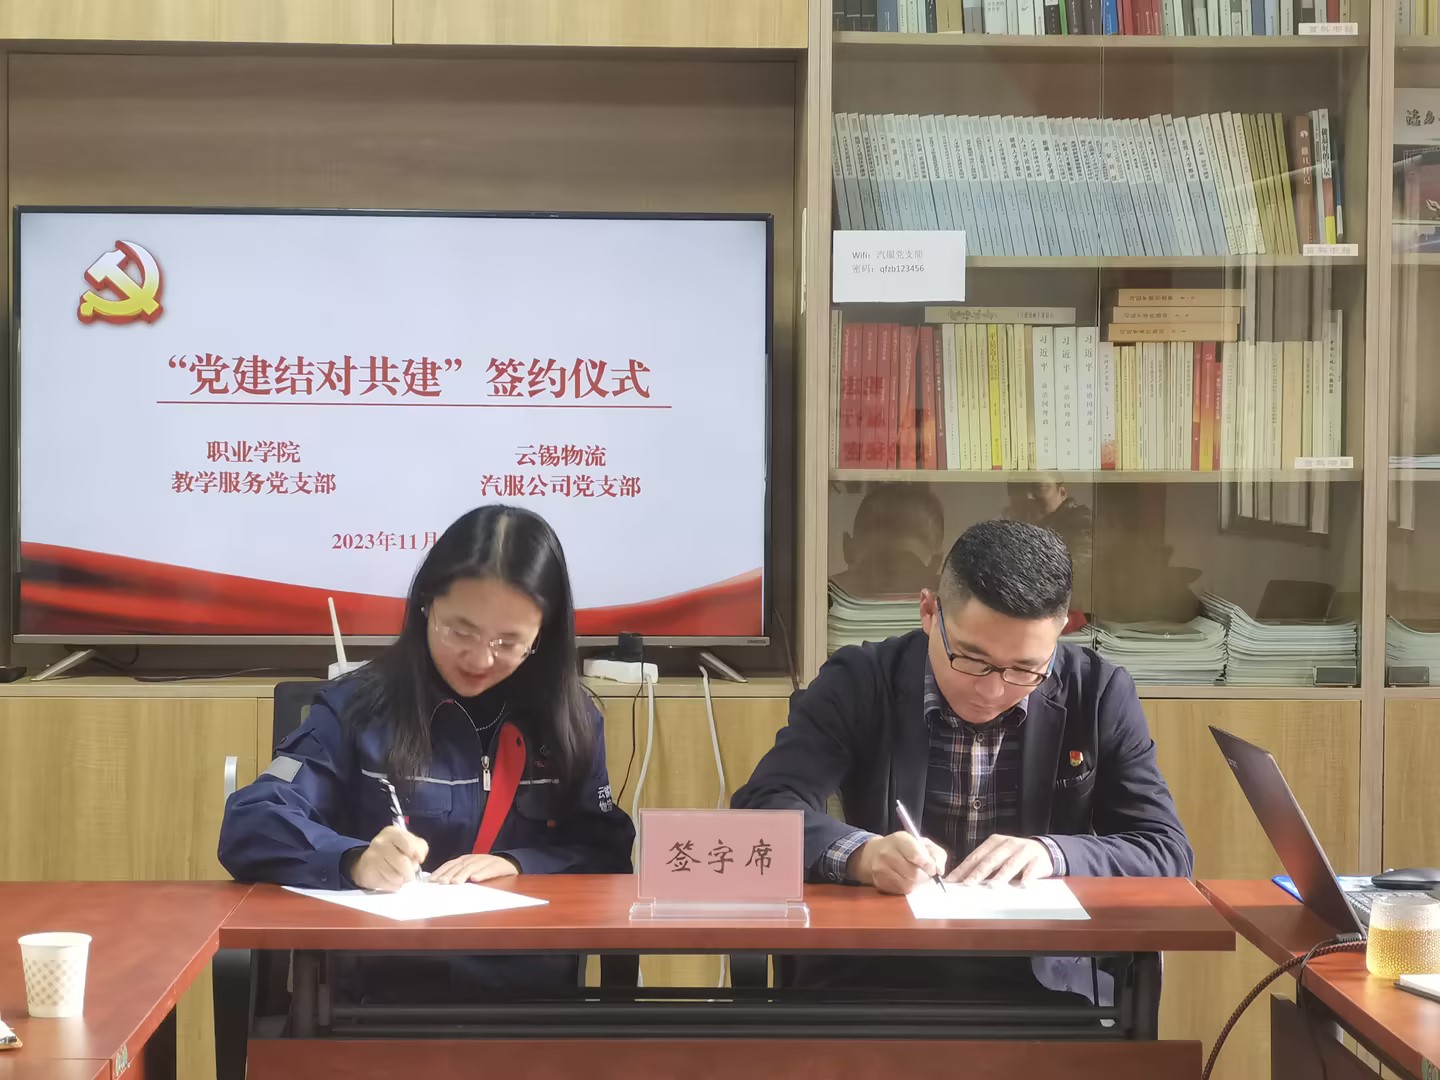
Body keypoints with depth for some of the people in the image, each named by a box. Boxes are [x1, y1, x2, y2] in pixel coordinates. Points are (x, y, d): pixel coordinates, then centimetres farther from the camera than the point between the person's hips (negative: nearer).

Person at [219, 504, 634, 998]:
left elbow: (608, 855, 9)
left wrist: (518, 866, -10)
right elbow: (249, 827, -8)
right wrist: (354, 862, -26)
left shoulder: (571, 719, 9)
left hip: (534, 997, 2)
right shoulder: (359, 708, 0)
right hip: (382, 994, -1)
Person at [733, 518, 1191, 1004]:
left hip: (1044, 982, 1)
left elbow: (1168, 853, 0)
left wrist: (1053, 855, -17)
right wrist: (861, 854, -27)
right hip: (873, 976, 0)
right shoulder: (857, 684, -1)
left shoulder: (1100, 696, 1)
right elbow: (763, 810, -9)